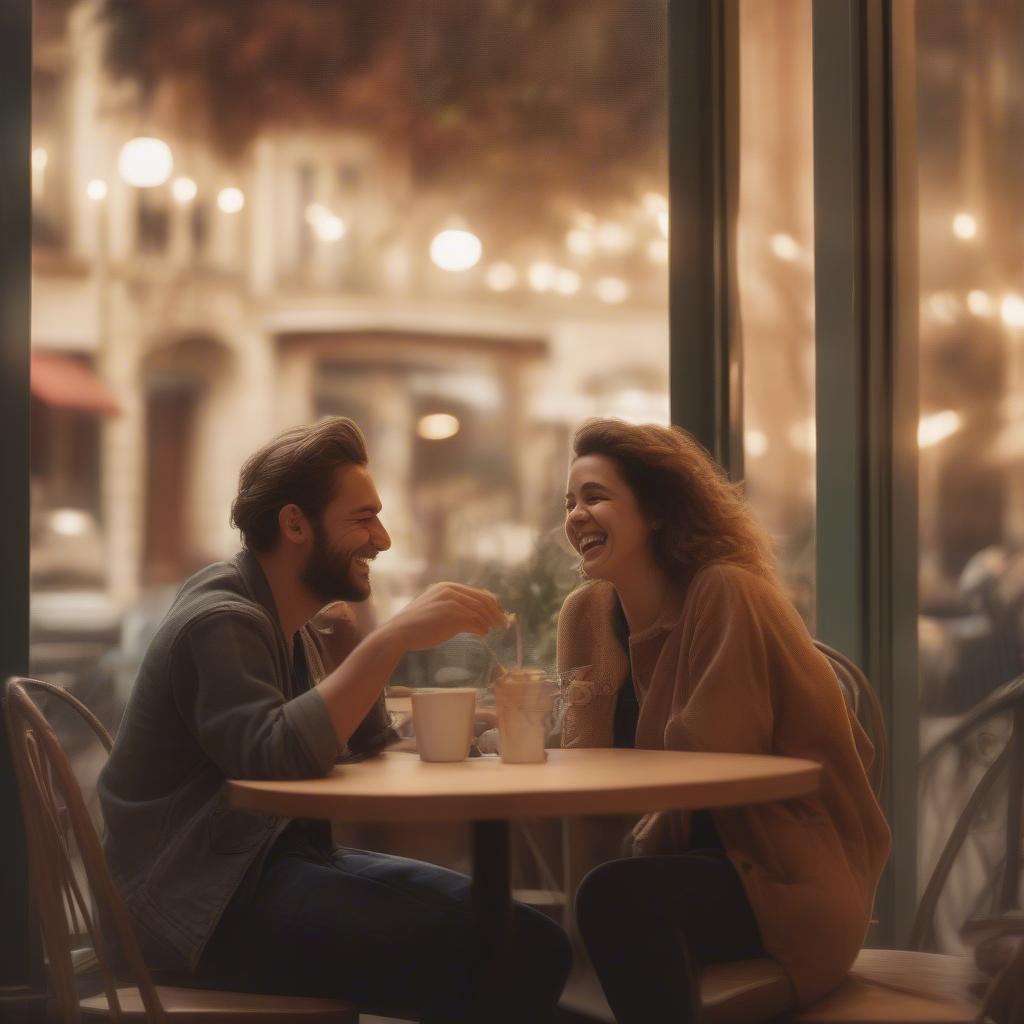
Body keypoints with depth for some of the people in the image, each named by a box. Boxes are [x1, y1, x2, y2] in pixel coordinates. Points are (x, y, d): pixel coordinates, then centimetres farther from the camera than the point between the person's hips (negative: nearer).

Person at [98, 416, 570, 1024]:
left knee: (530, 942, -9)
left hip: (277, 863, 9)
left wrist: (346, 632, -1)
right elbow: (275, 757, -31)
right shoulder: (222, 620, -14)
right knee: (473, 947, -27)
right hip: (210, 903, -9)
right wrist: (395, 638, -32)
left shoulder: (299, 622, 14)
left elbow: (368, 745, 13)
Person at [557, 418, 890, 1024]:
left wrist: (647, 845, -11)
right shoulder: (589, 612, 6)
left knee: (615, 898, -32)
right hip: (696, 861, 6)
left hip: (789, 876, -6)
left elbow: (711, 760, -20)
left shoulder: (726, 595, -16)